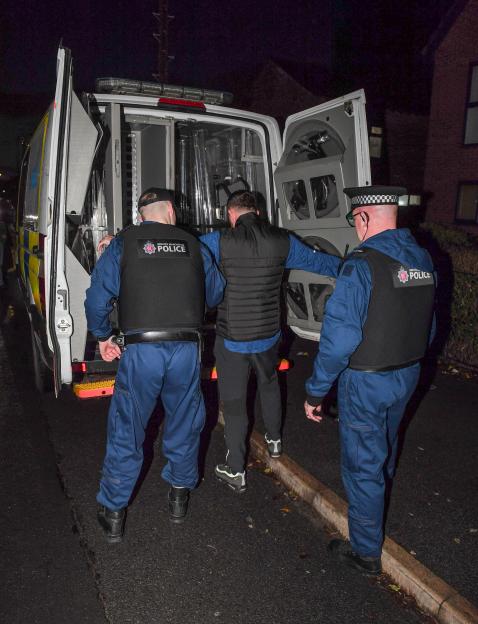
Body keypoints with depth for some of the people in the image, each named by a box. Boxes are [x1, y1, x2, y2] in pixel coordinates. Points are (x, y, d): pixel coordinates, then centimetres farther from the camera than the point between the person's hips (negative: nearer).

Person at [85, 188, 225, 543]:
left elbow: (98, 297, -2)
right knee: (184, 424, 20)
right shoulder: (193, 245, 8)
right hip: (187, 350, 2)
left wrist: (103, 336, 13)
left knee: (127, 431, 12)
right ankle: (180, 496, 36)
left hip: (140, 351, -1)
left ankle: (114, 513, 23)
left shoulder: (123, 243, 2)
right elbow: (215, 294, 15)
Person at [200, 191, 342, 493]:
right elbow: (317, 260, 10)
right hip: (268, 335, 4)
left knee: (234, 401, 8)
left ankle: (236, 471, 20)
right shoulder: (282, 240, -3)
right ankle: (274, 440, 47)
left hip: (232, 340, -4)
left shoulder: (220, 242, -14)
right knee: (269, 383, 29)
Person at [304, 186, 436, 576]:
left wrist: (316, 391, -16)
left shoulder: (362, 264, -23)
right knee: (384, 449, 29)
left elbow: (338, 337, -25)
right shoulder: (423, 259, 1)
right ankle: (375, 509, 54)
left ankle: (367, 552, 26)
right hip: (408, 376, 8)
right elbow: (429, 328, 10)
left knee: (363, 464, 9)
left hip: (366, 381, -8)